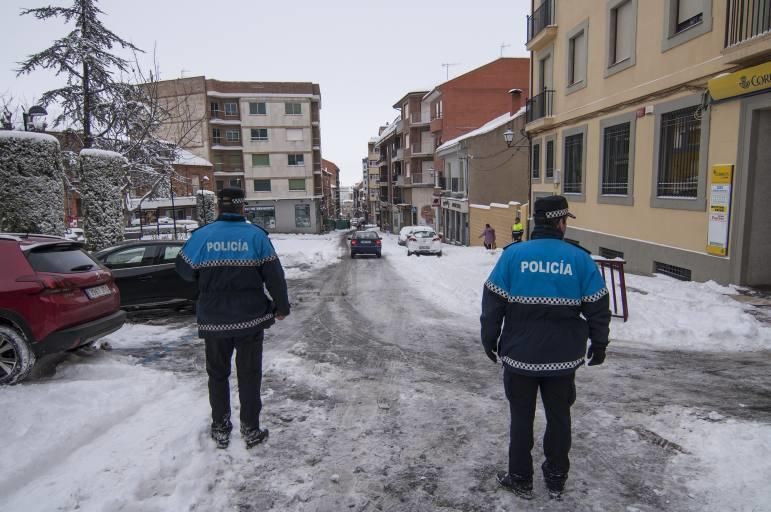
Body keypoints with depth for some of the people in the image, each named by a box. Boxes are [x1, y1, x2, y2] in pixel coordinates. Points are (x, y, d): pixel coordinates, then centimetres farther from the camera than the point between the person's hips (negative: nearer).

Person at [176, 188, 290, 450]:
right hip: (250, 319, -1)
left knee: (217, 374, 17)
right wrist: (281, 306, 6)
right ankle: (251, 430, 17)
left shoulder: (201, 236, -5)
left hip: (213, 320, 1)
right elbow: (274, 274, -6)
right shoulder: (256, 235, -8)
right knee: (249, 374, 10)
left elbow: (184, 269, 7)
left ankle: (220, 429, 25)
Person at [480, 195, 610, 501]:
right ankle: (556, 479, 31)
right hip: (563, 358, 1)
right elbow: (598, 308, 0)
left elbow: (493, 302, -6)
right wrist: (598, 345, 13)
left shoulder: (513, 254, -8)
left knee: (521, 416, 14)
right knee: (558, 416, 18)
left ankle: (520, 479, 24)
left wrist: (489, 340, 6)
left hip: (520, 355, -1)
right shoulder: (580, 259, -6)